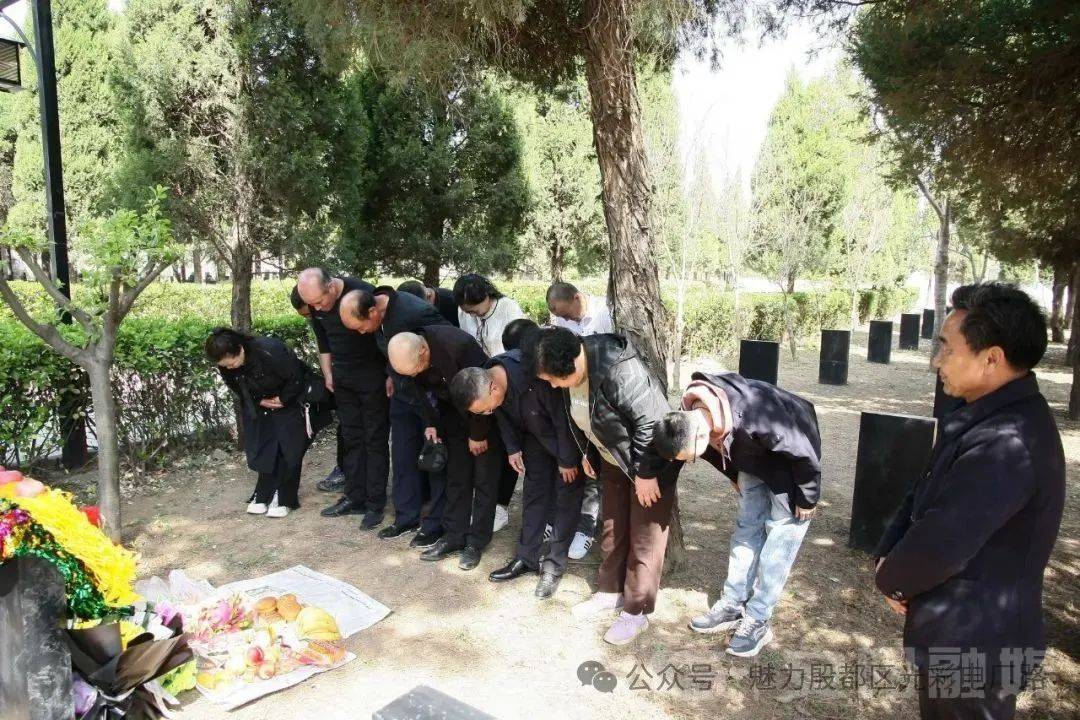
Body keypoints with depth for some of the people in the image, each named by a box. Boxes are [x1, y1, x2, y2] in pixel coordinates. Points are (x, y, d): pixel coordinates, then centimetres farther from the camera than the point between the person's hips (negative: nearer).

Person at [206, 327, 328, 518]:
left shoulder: (269, 351, -35)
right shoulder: (225, 365, -15)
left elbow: (296, 377, -24)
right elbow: (238, 389, 3)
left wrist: (283, 400, -16)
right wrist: (261, 401, -10)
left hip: (291, 400, -5)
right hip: (262, 406, 6)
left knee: (287, 450, -7)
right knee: (264, 450, 1)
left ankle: (284, 498, 2)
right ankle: (263, 495, 13)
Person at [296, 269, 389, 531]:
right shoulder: (314, 305, -4)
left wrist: (392, 377, -15)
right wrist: (328, 374, 11)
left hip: (373, 375, -6)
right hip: (343, 378, 6)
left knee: (375, 439, -1)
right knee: (351, 438, 9)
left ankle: (375, 504, 6)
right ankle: (355, 497, 18)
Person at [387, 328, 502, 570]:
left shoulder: (458, 345, -36)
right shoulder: (409, 355, -16)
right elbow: (424, 390, 1)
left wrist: (478, 434, -17)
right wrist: (429, 423, -10)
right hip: (454, 415, 6)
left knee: (484, 480, 0)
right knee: (456, 477, 7)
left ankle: (477, 541, 10)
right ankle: (454, 536, 16)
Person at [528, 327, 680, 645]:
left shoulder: (618, 370, -35)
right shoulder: (573, 370, -8)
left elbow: (650, 421, -30)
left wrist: (645, 472, -23)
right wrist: (591, 453, 12)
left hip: (651, 461, -8)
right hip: (616, 460, 8)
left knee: (644, 536, 3)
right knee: (613, 529, 17)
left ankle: (637, 612, 17)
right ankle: (611, 592, 35)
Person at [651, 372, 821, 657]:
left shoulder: (753, 418, -44)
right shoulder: (691, 414, -22)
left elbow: (802, 452, -28)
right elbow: (718, 447, 2)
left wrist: (806, 498, -15)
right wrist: (735, 477, 13)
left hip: (792, 456, -6)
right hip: (754, 456, 6)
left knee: (780, 533, -3)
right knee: (747, 527, 8)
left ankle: (757, 621, 3)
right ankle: (733, 604, 17)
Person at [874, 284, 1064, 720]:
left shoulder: (1007, 442, -32)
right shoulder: (992, 416, 4)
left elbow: (940, 544, -34)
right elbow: (926, 495, 8)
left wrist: (890, 580, -13)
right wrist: (887, 557, -7)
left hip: (972, 644, -9)